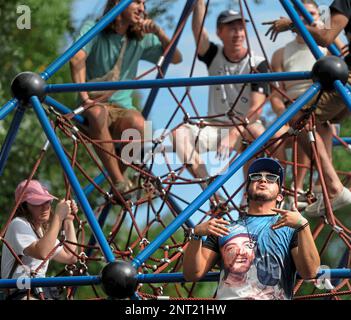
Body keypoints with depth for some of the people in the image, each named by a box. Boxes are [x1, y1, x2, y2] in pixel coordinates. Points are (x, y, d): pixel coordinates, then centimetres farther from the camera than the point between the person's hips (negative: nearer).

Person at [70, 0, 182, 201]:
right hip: (95, 103, -3)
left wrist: (158, 32, -5)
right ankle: (119, 182, -39)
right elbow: (77, 59, -18)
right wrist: (84, 97, -33)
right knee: (97, 112, -40)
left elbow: (176, 58, 12)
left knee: (138, 124, -34)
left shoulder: (140, 39, 13)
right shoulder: (94, 30, 0)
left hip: (122, 107, 3)